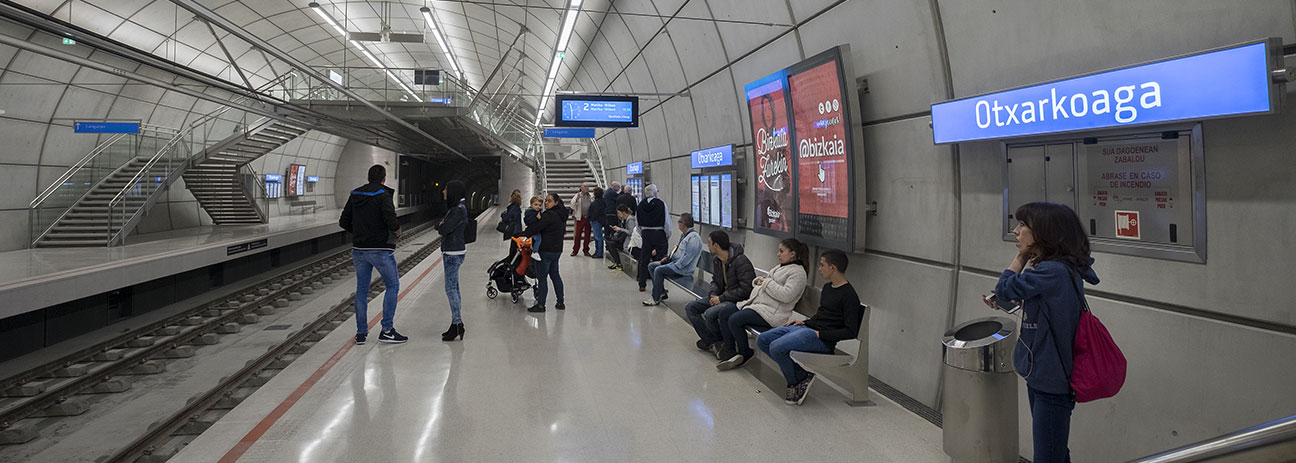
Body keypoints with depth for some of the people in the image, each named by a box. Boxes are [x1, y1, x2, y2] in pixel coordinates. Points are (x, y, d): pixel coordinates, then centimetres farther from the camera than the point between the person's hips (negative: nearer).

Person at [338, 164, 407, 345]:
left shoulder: (355, 195, 7)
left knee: (362, 290, 12)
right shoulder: (383, 195, -12)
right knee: (392, 286, 7)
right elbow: (391, 220, -22)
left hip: (359, 249, 6)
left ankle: (361, 333, 16)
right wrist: (397, 231, -2)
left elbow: (344, 222, 8)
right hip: (380, 249, -6)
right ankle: (387, 330, 4)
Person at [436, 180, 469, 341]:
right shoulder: (454, 208, 15)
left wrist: (441, 225, 1)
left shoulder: (459, 210, -16)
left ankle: (457, 323, -7)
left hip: (454, 254, -10)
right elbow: (442, 227, 17)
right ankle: (456, 324, 17)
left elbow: (444, 229, -19)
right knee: (453, 288, 12)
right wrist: (442, 225, -4)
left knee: (451, 288, -9)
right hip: (451, 253, 10)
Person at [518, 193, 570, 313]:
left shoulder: (550, 215, -18)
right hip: (557, 250, 10)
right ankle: (560, 302, 22)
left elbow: (535, 228, -19)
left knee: (541, 277, -2)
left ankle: (540, 305, 1)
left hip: (546, 251, -10)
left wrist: (522, 235, -8)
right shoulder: (560, 215, 12)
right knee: (555, 275, 18)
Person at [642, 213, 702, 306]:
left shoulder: (694, 237, -17)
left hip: (684, 269, -11)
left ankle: (656, 299, -14)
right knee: (651, 266, 5)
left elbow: (688, 257, -24)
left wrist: (676, 266, -22)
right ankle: (662, 292, 2)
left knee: (659, 270, -25)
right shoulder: (684, 235, 15)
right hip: (674, 262, 11)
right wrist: (668, 257, 11)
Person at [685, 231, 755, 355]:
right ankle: (710, 342, -1)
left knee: (710, 314, -30)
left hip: (738, 300, -9)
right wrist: (713, 294, -4)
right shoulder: (716, 260, 6)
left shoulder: (741, 261, -22)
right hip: (722, 296, 9)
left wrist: (721, 298, -21)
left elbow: (745, 290, -24)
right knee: (690, 308, 1)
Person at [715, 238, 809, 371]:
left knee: (734, 320, -24)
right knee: (724, 313, 0)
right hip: (757, 303, 10)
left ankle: (746, 354, -3)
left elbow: (786, 295, -23)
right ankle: (730, 352, 0)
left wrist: (767, 282, -14)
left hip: (771, 312, -10)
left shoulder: (797, 273, -9)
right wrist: (759, 280, 4)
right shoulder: (781, 267, 22)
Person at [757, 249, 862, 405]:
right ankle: (801, 373, 0)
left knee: (777, 347, -27)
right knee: (762, 340, -1)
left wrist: (820, 334, -17)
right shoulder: (827, 287, 17)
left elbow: (850, 332, -16)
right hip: (806, 328, 10)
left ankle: (796, 382, -2)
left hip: (822, 340, -10)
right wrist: (805, 322, 11)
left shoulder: (849, 296, -12)